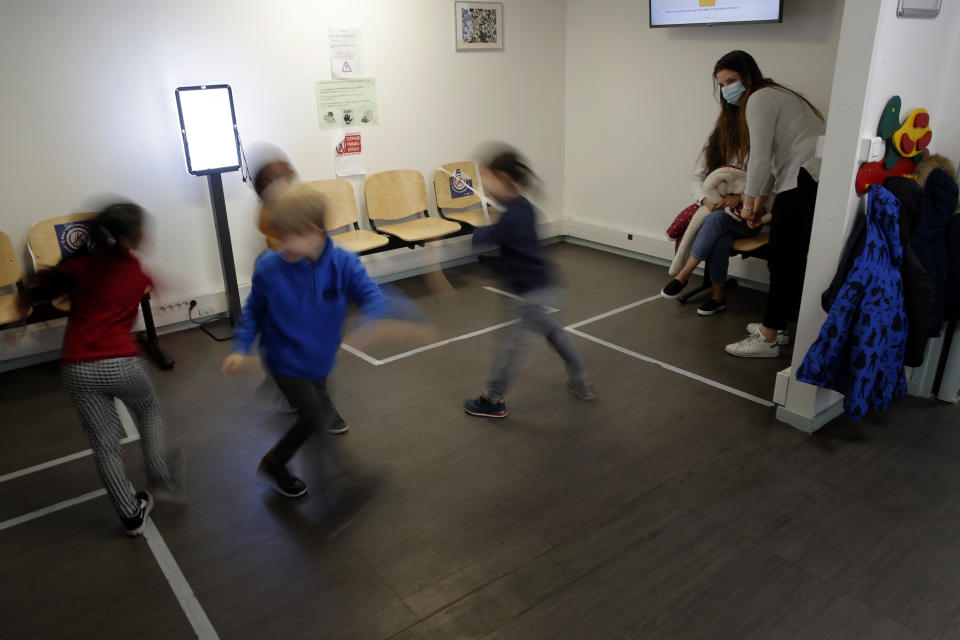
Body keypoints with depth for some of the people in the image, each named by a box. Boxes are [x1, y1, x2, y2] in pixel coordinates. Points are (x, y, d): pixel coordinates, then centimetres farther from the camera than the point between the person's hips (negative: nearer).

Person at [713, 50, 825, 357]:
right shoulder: (771, 95, 26)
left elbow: (760, 158, -11)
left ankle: (768, 339, -3)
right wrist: (760, 200, 23)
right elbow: (772, 156, 25)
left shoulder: (759, 98, -5)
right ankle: (776, 326, 23)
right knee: (789, 259, 15)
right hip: (811, 179, 10)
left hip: (807, 180, -10)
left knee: (783, 260, -8)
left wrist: (748, 202, -3)